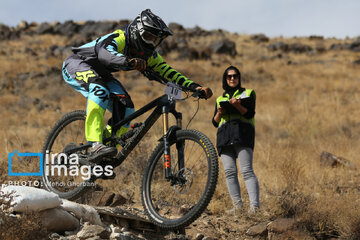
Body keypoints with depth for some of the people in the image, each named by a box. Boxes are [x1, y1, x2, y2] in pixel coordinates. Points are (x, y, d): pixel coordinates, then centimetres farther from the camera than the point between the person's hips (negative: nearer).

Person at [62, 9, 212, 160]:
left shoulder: (148, 55, -8)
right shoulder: (118, 39, -31)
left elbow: (168, 72, -7)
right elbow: (105, 53, -52)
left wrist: (195, 87, -21)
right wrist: (129, 62, -71)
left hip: (99, 72, 8)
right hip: (76, 64, -8)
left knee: (125, 108, -7)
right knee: (100, 90, -37)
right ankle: (96, 145, -43)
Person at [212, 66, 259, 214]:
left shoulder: (248, 93, 14)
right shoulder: (220, 99, 25)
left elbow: (250, 114, -1)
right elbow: (215, 123, 20)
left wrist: (237, 105, -18)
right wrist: (219, 112, -1)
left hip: (242, 134, -4)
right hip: (225, 135, 4)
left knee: (247, 171, -15)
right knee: (229, 171, -5)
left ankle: (254, 205, -21)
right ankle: (237, 205, -1)